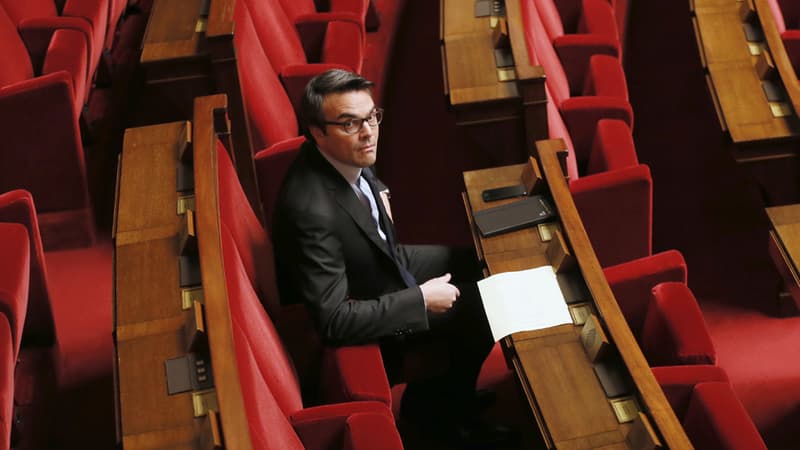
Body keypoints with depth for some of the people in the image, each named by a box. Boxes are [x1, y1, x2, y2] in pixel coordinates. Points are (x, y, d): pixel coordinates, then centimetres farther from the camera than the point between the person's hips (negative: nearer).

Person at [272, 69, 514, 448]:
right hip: (361, 326, -8)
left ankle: (454, 390, 30)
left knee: (474, 264, 15)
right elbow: (335, 321, -35)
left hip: (380, 271, 8)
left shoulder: (345, 157, -14)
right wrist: (422, 299, -28)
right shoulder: (312, 211, -40)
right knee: (483, 310, -2)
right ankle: (442, 407, 24)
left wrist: (379, 196, -5)